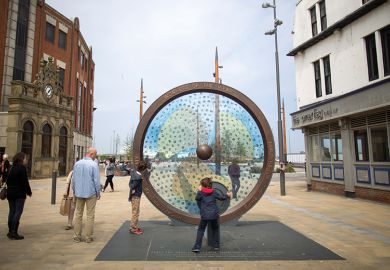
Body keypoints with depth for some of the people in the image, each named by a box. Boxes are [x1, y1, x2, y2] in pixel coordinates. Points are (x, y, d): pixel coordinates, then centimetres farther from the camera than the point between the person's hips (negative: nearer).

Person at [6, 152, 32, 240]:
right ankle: (14, 233, -4)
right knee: (18, 212, -4)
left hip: (10, 193, 8)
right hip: (19, 193, -8)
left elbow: (8, 180, 15)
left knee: (12, 211, 13)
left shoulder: (11, 168, 10)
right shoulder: (22, 168, -13)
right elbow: (25, 182, -14)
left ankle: (10, 231, 20)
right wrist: (29, 192, -4)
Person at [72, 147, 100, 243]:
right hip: (91, 193, -4)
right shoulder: (93, 164, -13)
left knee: (78, 215, 14)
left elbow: (73, 179, 8)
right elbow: (96, 180, -12)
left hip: (79, 193, 5)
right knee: (90, 215, 6)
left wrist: (74, 191, 20)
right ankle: (89, 237, 12)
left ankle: (77, 237, 19)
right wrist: (98, 193, 0)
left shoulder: (77, 163, 2)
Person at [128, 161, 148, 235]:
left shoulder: (134, 172, 0)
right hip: (136, 196, -9)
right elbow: (132, 188, -26)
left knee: (135, 212, 19)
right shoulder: (138, 177, -26)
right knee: (135, 213, 3)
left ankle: (135, 227, 31)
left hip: (136, 196, 9)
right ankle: (133, 229, 15)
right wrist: (130, 197, -14)